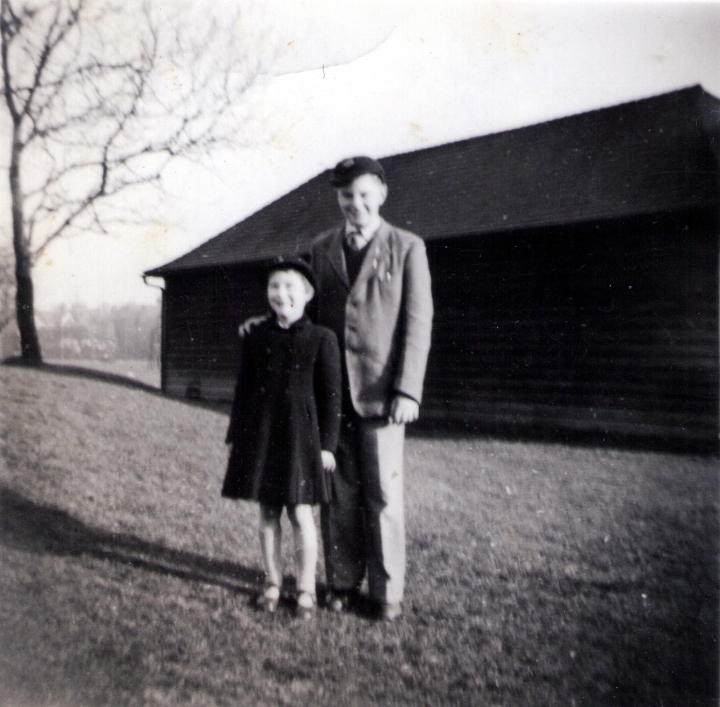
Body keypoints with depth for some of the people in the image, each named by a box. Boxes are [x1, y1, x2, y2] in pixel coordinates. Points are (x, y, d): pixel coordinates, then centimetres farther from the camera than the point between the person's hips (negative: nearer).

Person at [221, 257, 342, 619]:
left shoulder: (321, 338, -4)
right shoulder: (255, 336, 6)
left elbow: (330, 396, -4)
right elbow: (243, 388, 9)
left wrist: (327, 444, -6)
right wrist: (236, 435, 7)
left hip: (300, 435, -3)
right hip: (260, 433, 3)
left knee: (301, 513, 3)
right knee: (267, 512, 12)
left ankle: (306, 588, 19)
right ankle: (272, 582, 28)